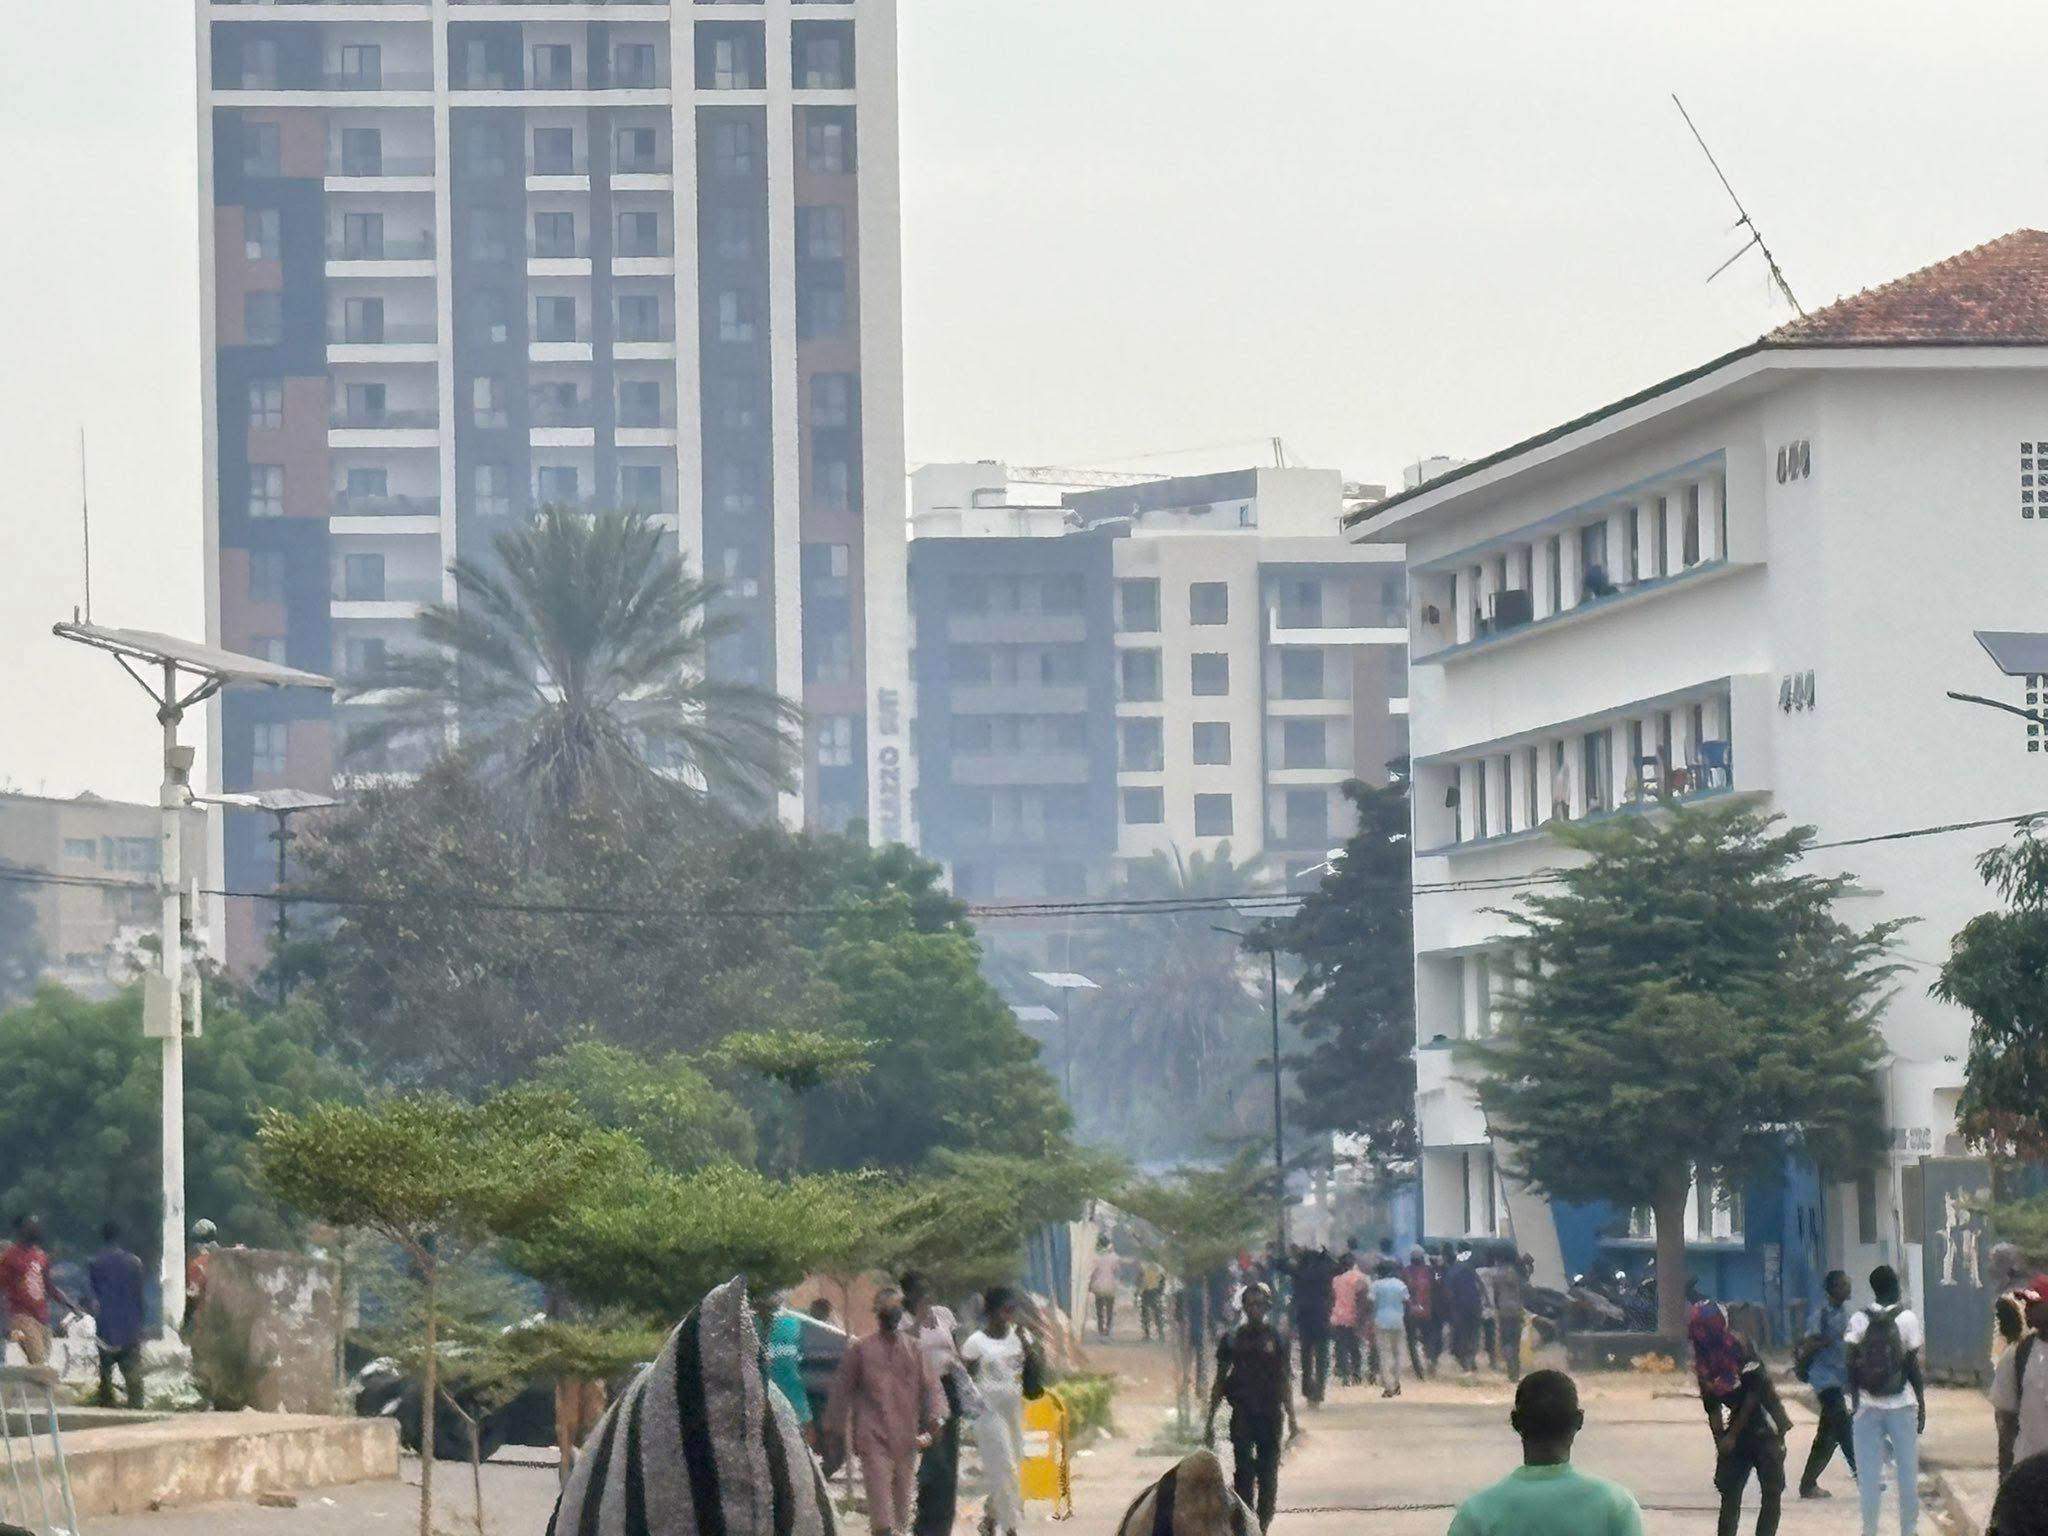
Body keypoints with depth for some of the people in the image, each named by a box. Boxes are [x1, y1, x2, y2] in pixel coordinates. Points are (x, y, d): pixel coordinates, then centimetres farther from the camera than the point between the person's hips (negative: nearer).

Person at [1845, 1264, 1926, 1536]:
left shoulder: (1859, 1320, -2)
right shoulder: (1906, 1318, -6)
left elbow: (1852, 1367, -4)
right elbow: (1913, 1366, -5)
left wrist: (1854, 1406, 4)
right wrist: (1922, 1404, 3)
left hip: (1867, 1407, 1)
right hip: (1902, 1405, -1)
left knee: (1869, 1478, 5)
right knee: (1908, 1475, 9)